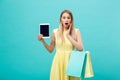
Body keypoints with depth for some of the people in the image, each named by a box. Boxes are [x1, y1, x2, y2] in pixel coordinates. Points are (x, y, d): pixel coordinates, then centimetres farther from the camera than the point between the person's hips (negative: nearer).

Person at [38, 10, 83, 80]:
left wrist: (68, 36, -11)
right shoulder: (55, 32, 2)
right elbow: (50, 50, 9)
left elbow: (80, 48, -12)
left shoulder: (76, 31, -1)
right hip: (58, 62, 1)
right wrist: (43, 41, -7)